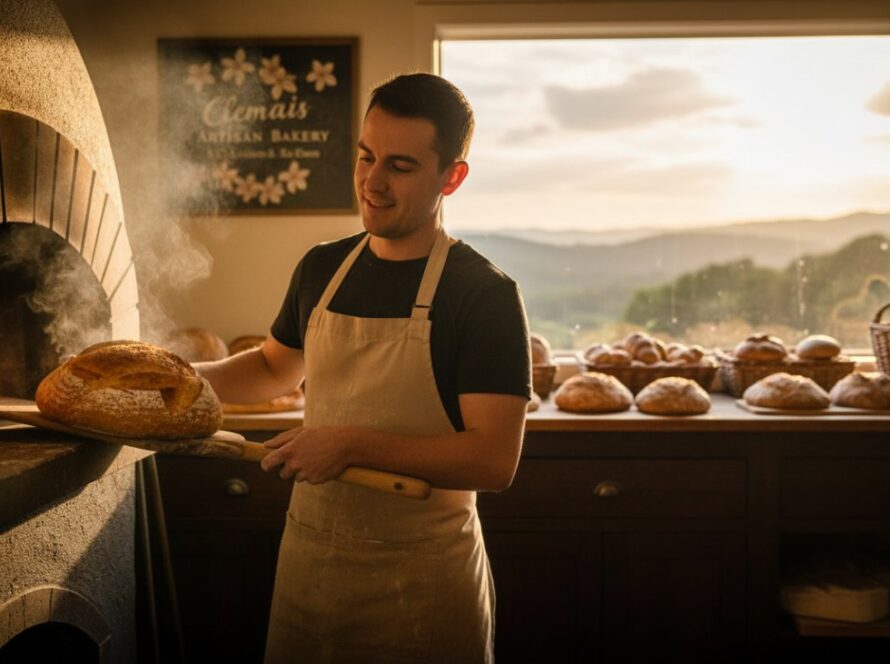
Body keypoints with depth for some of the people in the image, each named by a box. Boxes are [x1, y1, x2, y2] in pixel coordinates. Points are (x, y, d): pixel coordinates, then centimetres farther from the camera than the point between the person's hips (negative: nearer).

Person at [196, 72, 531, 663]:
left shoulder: (486, 294, -15)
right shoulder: (322, 269, 3)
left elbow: (495, 460, -21)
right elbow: (276, 367, 21)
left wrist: (353, 445, -25)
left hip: (423, 581, -5)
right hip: (307, 555, 5)